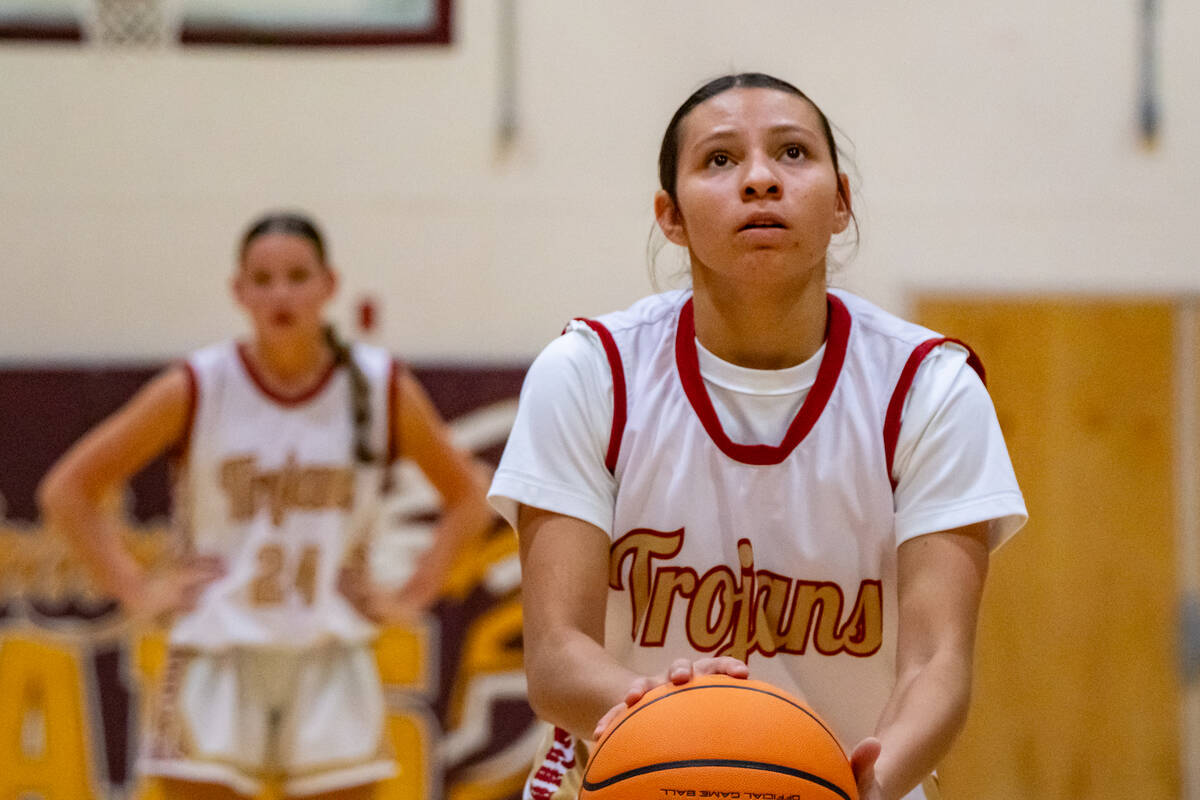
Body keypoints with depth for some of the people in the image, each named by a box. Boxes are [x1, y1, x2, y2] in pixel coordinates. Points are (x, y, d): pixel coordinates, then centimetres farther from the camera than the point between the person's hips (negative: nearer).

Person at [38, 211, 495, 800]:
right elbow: (67, 489, 2)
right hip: (219, 660, -2)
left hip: (330, 664, 2)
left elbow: (468, 499, 13)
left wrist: (412, 597, 3)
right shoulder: (197, 389, -5)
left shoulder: (386, 390, 0)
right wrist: (136, 591, -4)